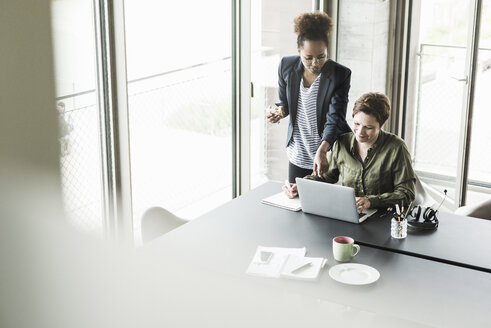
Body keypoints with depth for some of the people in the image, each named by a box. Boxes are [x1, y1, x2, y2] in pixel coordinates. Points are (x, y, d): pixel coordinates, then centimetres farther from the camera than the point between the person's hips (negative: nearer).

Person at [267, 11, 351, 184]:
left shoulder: (340, 75, -16)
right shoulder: (287, 66, -5)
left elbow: (335, 119, -23)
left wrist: (321, 151, -38)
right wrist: (280, 110, -14)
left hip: (328, 156, -3)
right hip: (298, 155, 3)